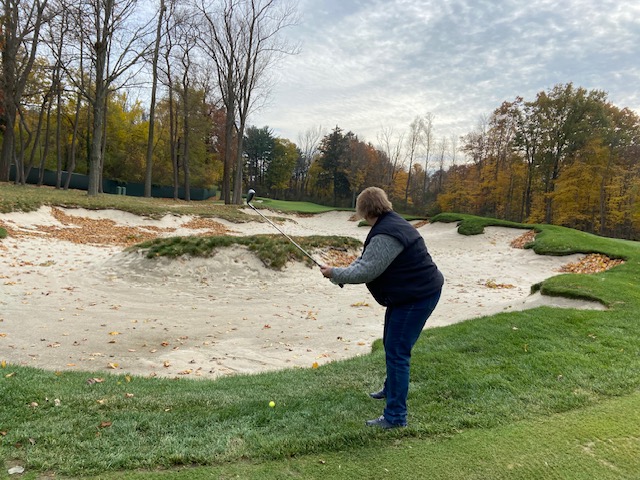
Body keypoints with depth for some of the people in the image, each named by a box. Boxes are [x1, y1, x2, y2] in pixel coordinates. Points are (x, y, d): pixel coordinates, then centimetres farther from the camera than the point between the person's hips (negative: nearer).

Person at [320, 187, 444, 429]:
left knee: (396, 352, -7)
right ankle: (391, 389, 46)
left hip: (417, 297, -11)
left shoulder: (386, 235, -26)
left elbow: (367, 271, -25)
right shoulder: (390, 224, 9)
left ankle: (395, 416, 2)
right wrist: (341, 273, 1)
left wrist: (335, 273, -13)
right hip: (408, 294, 11)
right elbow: (366, 259, 13)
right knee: (390, 344, 24)